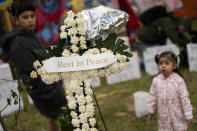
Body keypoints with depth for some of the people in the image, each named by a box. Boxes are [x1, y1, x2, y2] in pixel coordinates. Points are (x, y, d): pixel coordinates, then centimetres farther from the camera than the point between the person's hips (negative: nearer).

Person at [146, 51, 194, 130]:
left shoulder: (178, 80, -14)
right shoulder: (156, 80, -5)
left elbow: (184, 97, -11)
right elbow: (152, 96, 5)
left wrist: (188, 114, -9)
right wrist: (151, 112, 8)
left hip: (177, 115, -2)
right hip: (163, 115, 2)